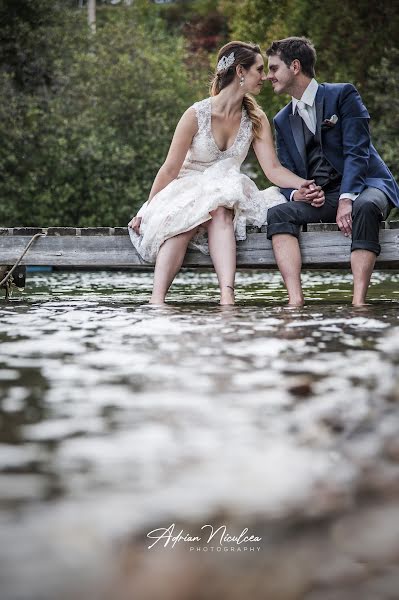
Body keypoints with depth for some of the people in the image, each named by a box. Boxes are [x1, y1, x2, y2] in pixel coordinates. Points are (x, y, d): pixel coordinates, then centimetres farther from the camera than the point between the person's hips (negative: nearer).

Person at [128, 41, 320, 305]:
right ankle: (157, 301, -47)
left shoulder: (256, 120, 3)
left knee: (218, 213, -34)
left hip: (227, 196, 2)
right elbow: (170, 169, -6)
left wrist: (304, 185, -24)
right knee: (180, 221, -36)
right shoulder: (196, 115, -10)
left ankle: (227, 295, -54)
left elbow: (273, 169, -5)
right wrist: (148, 210, -4)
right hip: (186, 192, -2)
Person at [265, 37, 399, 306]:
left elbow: (357, 150, -10)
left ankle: (359, 301, -46)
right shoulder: (283, 120, 18)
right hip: (319, 198, 4)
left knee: (364, 208, -39)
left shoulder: (343, 94, 0)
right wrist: (295, 193, -11)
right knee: (278, 214, -25)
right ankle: (295, 300, -40)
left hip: (362, 186, -4)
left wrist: (347, 199, -24)